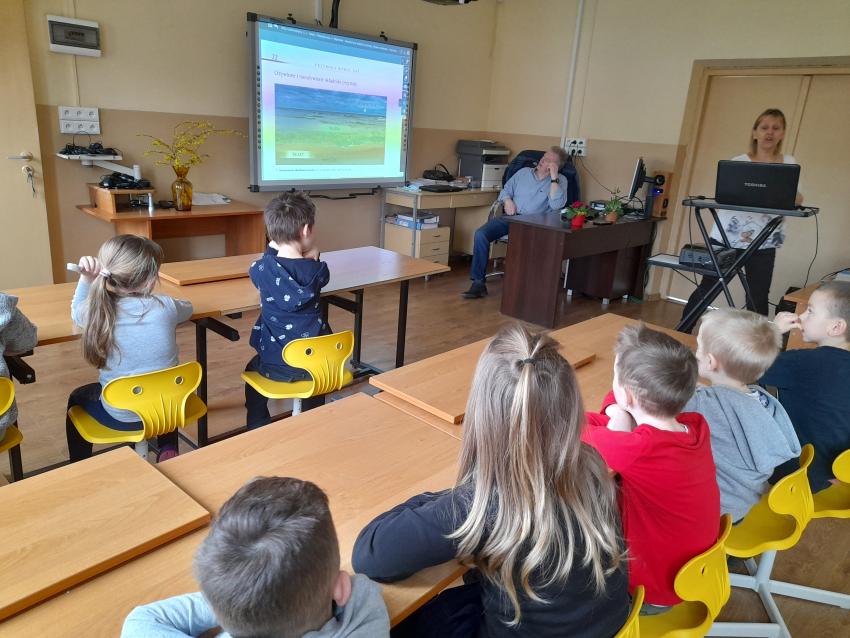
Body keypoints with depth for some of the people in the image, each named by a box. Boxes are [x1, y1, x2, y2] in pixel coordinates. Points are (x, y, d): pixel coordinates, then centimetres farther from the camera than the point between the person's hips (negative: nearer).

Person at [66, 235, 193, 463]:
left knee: (77, 399, 32)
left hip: (120, 416, -1)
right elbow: (187, 308, 8)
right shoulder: (165, 307, -19)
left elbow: (77, 311, 10)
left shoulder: (96, 312, -17)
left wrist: (86, 278, -5)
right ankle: (168, 451, 27)